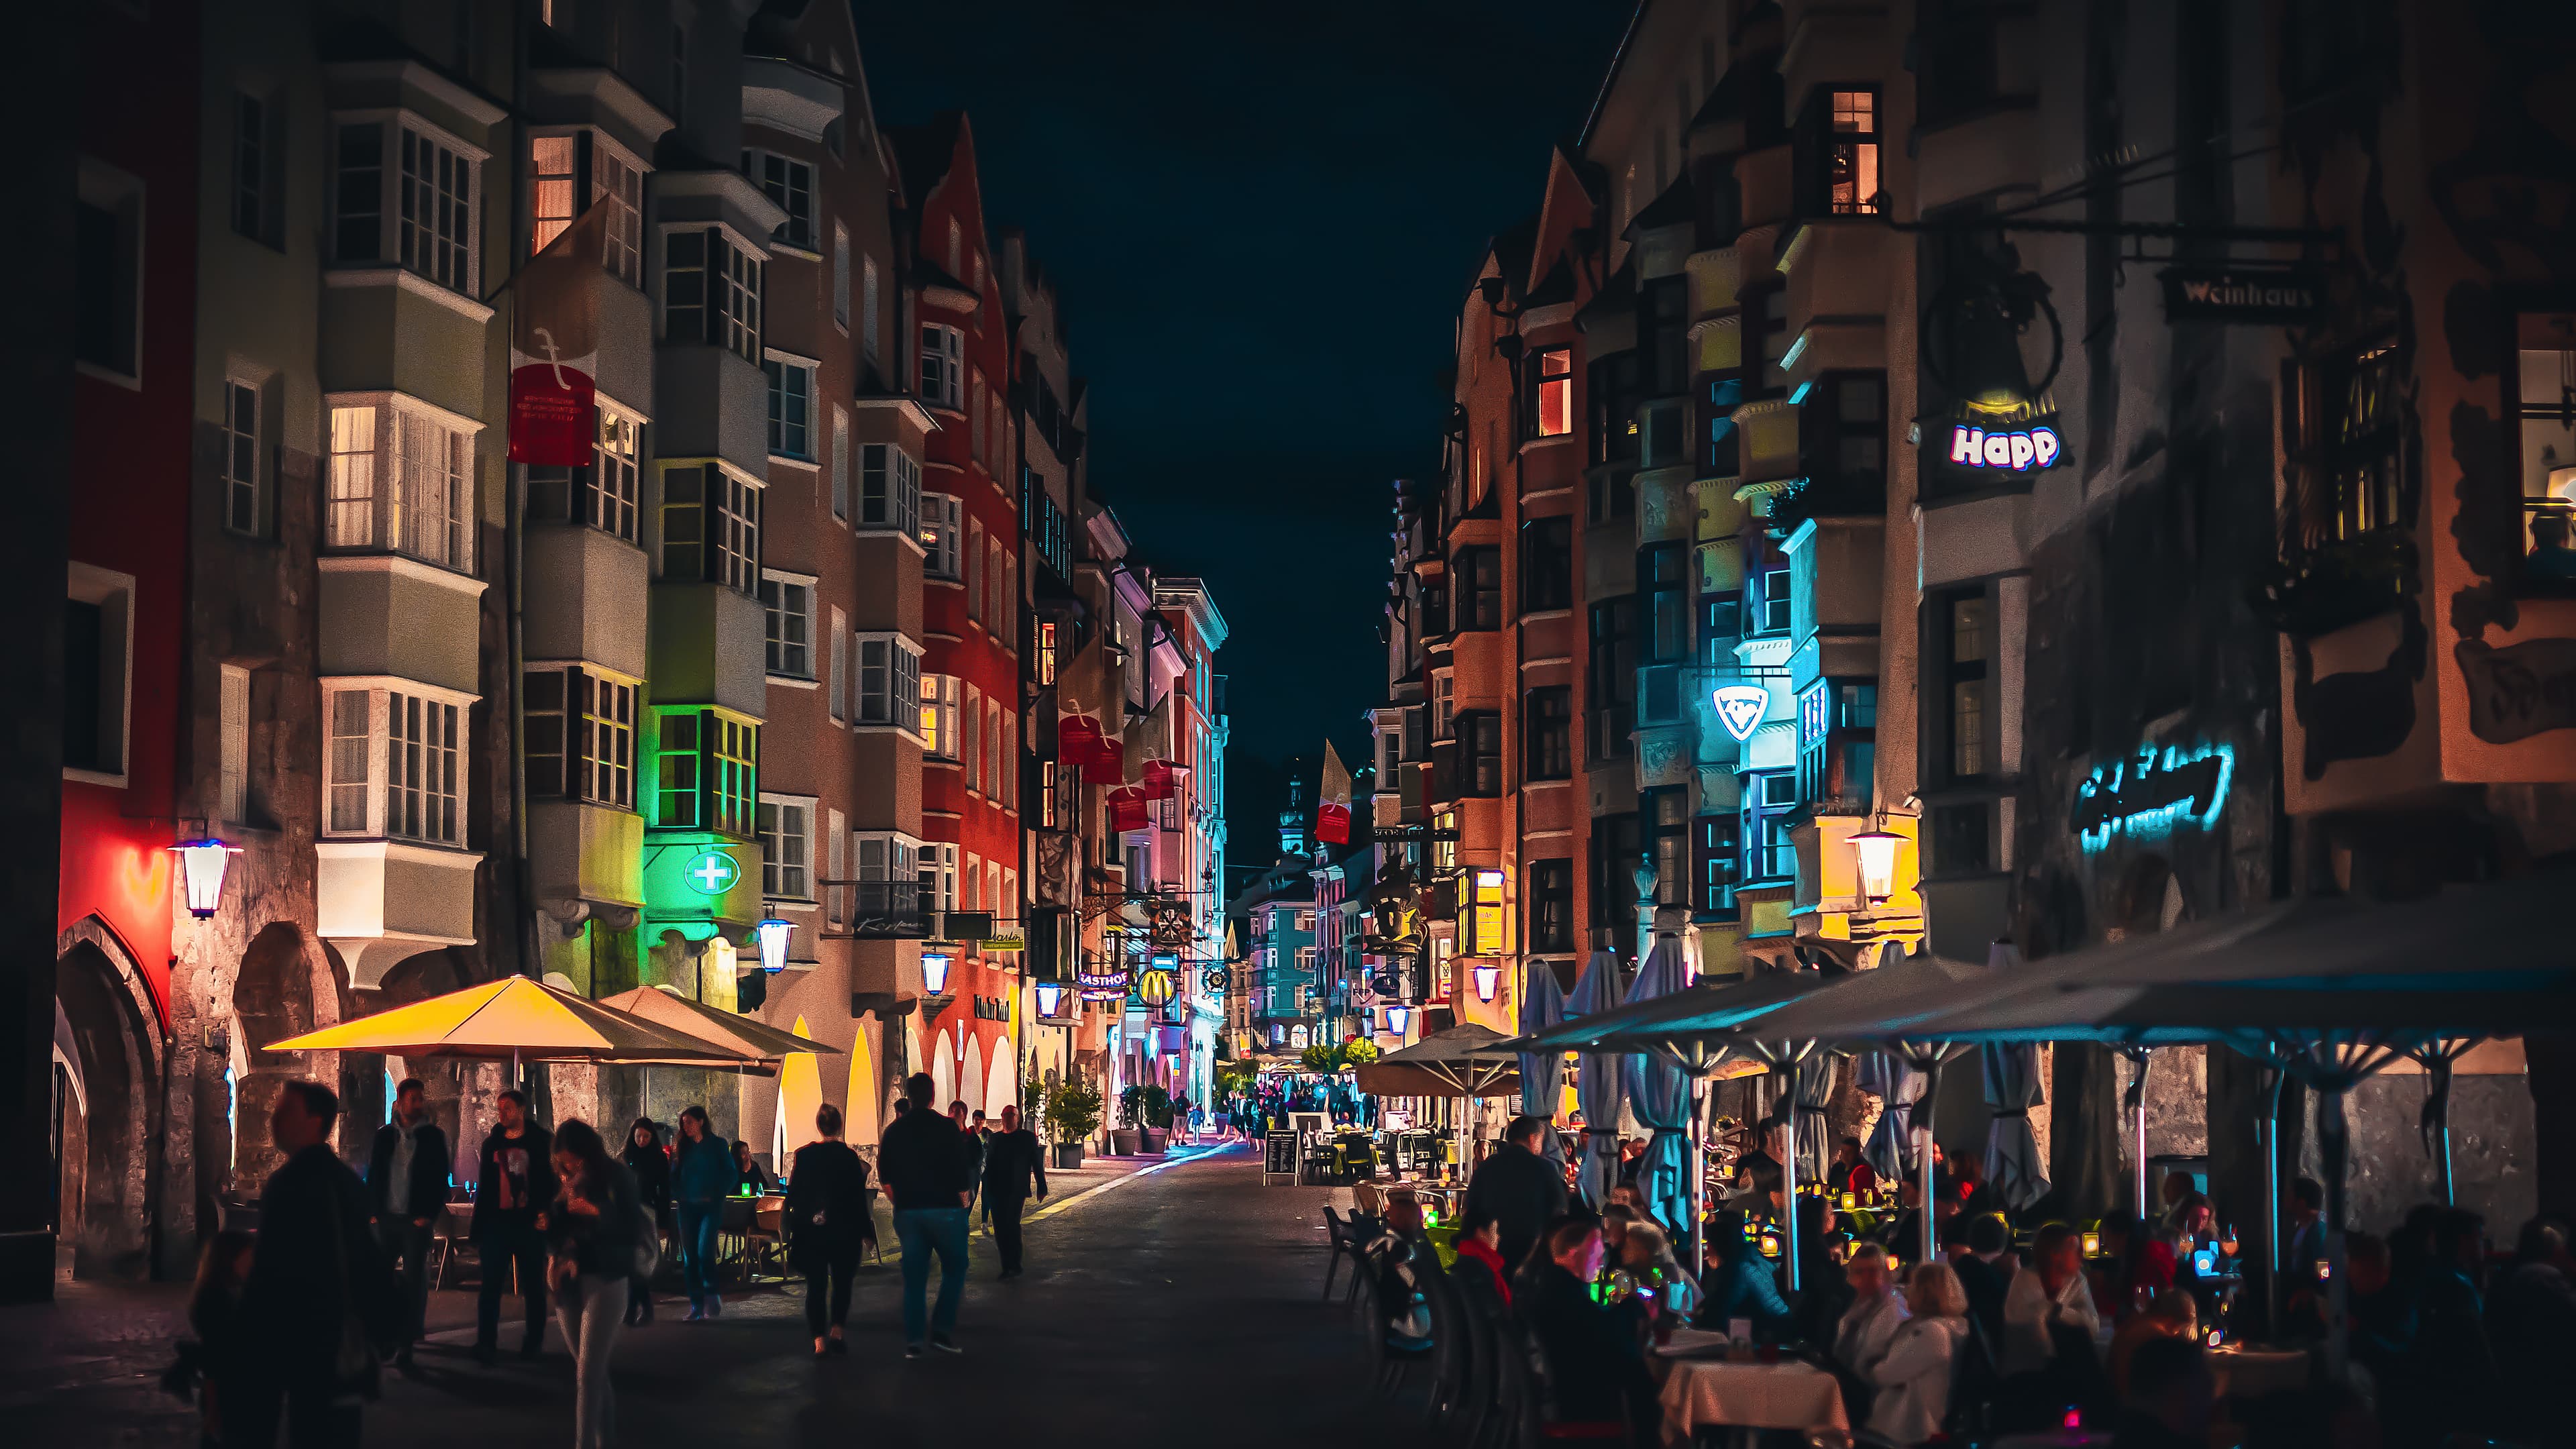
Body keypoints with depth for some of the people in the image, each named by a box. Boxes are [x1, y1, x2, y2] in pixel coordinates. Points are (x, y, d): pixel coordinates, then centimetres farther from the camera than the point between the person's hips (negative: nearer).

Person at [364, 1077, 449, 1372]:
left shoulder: (434, 1137, 1)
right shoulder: (384, 1135, 7)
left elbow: (440, 1179, 0)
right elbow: (373, 1175, 9)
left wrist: (430, 1216, -8)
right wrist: (374, 1211, -1)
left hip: (417, 1221, -3)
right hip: (387, 1219, 3)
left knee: (414, 1283, -3)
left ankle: (406, 1346, -1)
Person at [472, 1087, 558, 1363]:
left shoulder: (539, 1141, 0)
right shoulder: (492, 1142, 9)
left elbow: (548, 1184, -1)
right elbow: (483, 1187, 12)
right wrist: (477, 1229, 8)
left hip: (529, 1225, -2)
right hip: (496, 1224, 2)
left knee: (533, 1286, 5)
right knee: (490, 1285, -3)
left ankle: (534, 1342, 13)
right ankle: (486, 1342, -2)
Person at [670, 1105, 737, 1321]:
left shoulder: (716, 1145, 2)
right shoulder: (682, 1147, 12)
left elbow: (732, 1175, 1)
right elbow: (674, 1177, 15)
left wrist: (715, 1196, -8)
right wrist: (677, 1196, -2)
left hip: (710, 1207, -4)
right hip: (687, 1208, 4)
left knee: (704, 1252, -19)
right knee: (689, 1258, 2)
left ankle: (712, 1298, -2)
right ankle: (697, 1307, 8)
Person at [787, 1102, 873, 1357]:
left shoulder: (803, 1155, -3)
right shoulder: (849, 1157, -8)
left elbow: (793, 1195, 1)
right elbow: (859, 1197, -6)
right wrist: (865, 1231, 2)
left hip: (810, 1230, 1)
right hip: (843, 1230, -1)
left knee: (815, 1285, 5)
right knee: (842, 1281, 15)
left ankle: (819, 1340, -2)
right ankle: (836, 1331, 5)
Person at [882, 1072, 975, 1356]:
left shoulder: (895, 1131, 5)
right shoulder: (948, 1128, -9)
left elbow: (884, 1175, 11)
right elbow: (961, 1172, -11)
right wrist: (964, 1199, 4)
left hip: (907, 1212, 4)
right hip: (945, 1210, -4)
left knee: (914, 1277, 8)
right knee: (954, 1269, 10)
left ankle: (913, 1341, 6)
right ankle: (942, 1330, -1)